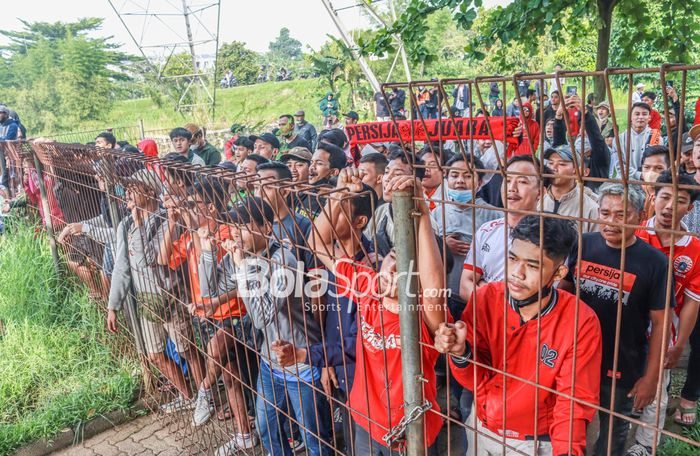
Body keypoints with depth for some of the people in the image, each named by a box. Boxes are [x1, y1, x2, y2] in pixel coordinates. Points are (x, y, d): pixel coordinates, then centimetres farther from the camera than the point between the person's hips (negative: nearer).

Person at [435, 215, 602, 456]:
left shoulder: (581, 323, -23)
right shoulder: (484, 299, -18)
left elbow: (574, 400, -15)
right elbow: (478, 380, -12)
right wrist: (461, 353, -33)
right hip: (481, 429, 3)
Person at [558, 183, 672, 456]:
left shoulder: (654, 262, -13)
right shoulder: (582, 245, -6)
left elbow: (659, 323, -9)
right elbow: (563, 292, 5)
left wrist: (651, 377, -8)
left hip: (623, 370, -2)